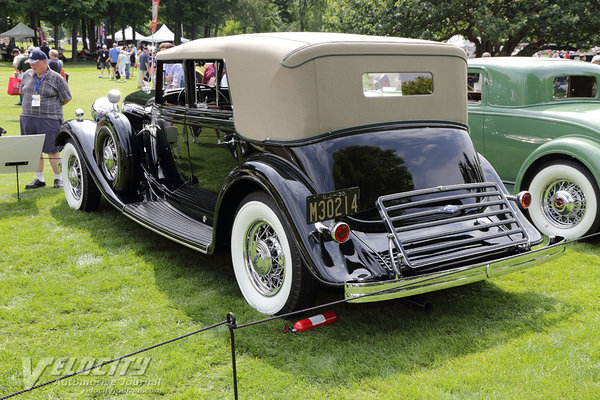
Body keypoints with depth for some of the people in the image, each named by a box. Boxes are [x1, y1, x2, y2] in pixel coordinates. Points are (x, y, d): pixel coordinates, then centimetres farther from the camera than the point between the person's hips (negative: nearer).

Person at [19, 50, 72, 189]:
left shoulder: (56, 78, -3)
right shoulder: (27, 75, 10)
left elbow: (66, 98, 3)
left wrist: (52, 107, 5)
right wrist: (32, 105, 13)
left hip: (49, 119, -4)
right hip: (28, 118, 5)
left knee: (52, 150, -2)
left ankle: (58, 178, 14)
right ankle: (39, 179, 20)